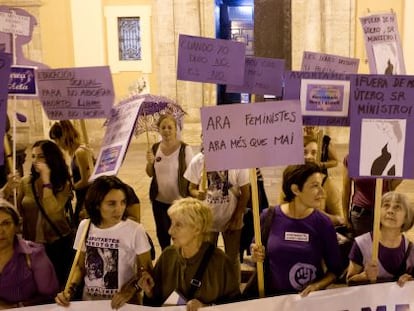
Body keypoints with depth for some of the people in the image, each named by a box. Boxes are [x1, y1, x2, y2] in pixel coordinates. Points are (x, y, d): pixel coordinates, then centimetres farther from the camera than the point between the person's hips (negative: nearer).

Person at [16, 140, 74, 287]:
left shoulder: (63, 184, -9)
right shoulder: (25, 182, -2)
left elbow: (52, 212, -26)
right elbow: (18, 212, 6)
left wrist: (46, 179, -24)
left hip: (59, 243, -3)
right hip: (33, 243, 3)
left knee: (59, 284, 12)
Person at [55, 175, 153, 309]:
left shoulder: (135, 230, -10)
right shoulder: (85, 226, 3)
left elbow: (146, 270, -2)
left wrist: (131, 289, -17)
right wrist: (70, 289, -1)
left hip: (122, 304, -2)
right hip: (89, 301, 3)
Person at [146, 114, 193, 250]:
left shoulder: (185, 149, -14)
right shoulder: (155, 148, 0)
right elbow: (150, 174, 8)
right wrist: (150, 163, -13)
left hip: (179, 201, -4)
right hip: (159, 200, 5)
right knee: (162, 233, 19)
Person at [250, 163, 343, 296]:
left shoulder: (323, 223, -4)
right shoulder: (269, 216, -4)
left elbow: (335, 268, 4)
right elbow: (257, 253, 11)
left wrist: (318, 285, -10)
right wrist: (258, 257, -8)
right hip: (274, 295, 0)